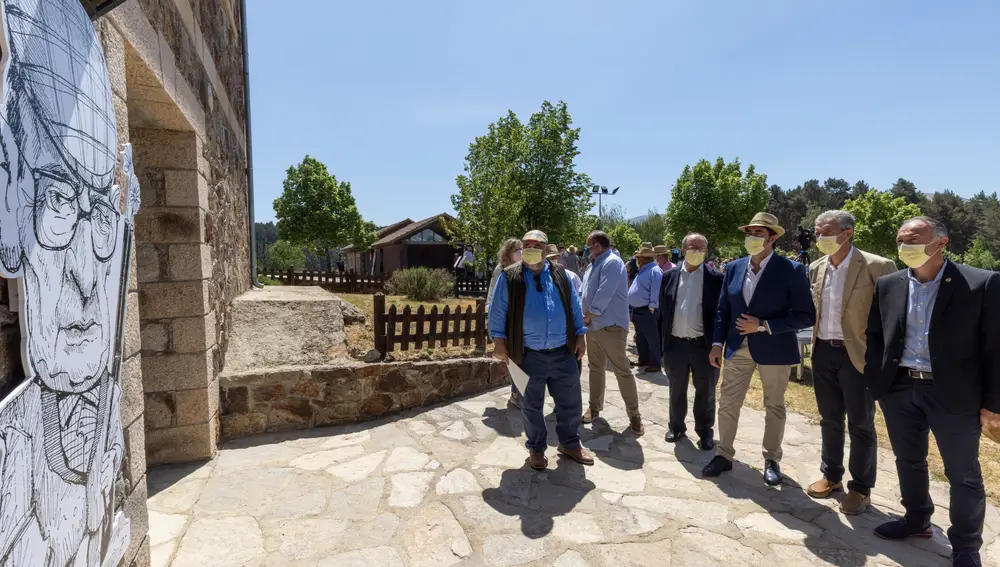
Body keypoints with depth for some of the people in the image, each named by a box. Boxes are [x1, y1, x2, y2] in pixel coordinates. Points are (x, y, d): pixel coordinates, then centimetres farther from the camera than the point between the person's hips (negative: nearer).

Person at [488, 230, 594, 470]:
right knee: (531, 406, 11)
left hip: (563, 353, 3)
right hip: (529, 355, -2)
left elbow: (574, 306, 11)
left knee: (570, 402, 13)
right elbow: (498, 311, -1)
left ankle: (570, 443, 35)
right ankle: (536, 448, 30)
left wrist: (580, 336, 8)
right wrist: (499, 340, -6)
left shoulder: (560, 274, 6)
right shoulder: (510, 277, -3)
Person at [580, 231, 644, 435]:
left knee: (622, 370, -3)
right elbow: (585, 292, 16)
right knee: (595, 367, 16)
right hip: (593, 325, 9)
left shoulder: (612, 263, -15)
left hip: (611, 326, -9)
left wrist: (588, 316, -11)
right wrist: (585, 315, 2)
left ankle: (634, 414, 8)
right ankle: (595, 407, 29)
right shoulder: (594, 265, 13)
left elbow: (604, 295, -22)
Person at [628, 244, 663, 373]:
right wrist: (632, 307, 17)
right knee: (640, 337, 18)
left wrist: (652, 308, -20)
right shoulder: (643, 271, 16)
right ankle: (643, 360, 30)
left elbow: (656, 291, -21)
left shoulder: (654, 271, -16)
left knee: (651, 338, -1)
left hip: (647, 311, -10)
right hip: (637, 310, 10)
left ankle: (655, 364, 7)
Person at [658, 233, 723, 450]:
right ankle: (676, 426, 32)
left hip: (704, 344, -2)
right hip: (675, 343, 2)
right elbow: (663, 310, 6)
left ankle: (705, 431, 28)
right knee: (676, 389, 15)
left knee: (705, 391, 11)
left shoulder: (715, 278, -4)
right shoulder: (669, 276, 3)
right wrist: (662, 341, 4)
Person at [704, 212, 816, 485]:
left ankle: (772, 460, 30)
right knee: (727, 403, 7)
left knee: (774, 406, 13)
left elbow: (806, 316, -13)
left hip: (774, 348, -3)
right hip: (738, 347, 4)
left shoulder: (792, 270, -12)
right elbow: (723, 309, 8)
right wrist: (718, 343, 3)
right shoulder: (734, 268, 2)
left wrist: (764, 326, -21)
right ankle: (723, 455, 23)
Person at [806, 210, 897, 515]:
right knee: (829, 420, 17)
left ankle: (861, 488, 23)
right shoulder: (816, 268, 6)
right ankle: (831, 475, 33)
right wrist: (815, 344, 10)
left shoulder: (877, 267, -12)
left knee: (860, 424, 7)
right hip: (823, 352, 5)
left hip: (857, 355, -5)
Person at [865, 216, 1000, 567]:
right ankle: (917, 520, 39)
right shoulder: (888, 285, 3)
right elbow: (874, 335, 9)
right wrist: (876, 381, 3)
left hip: (954, 393, -4)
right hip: (899, 389, 4)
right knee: (908, 461, 19)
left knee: (963, 475, 10)